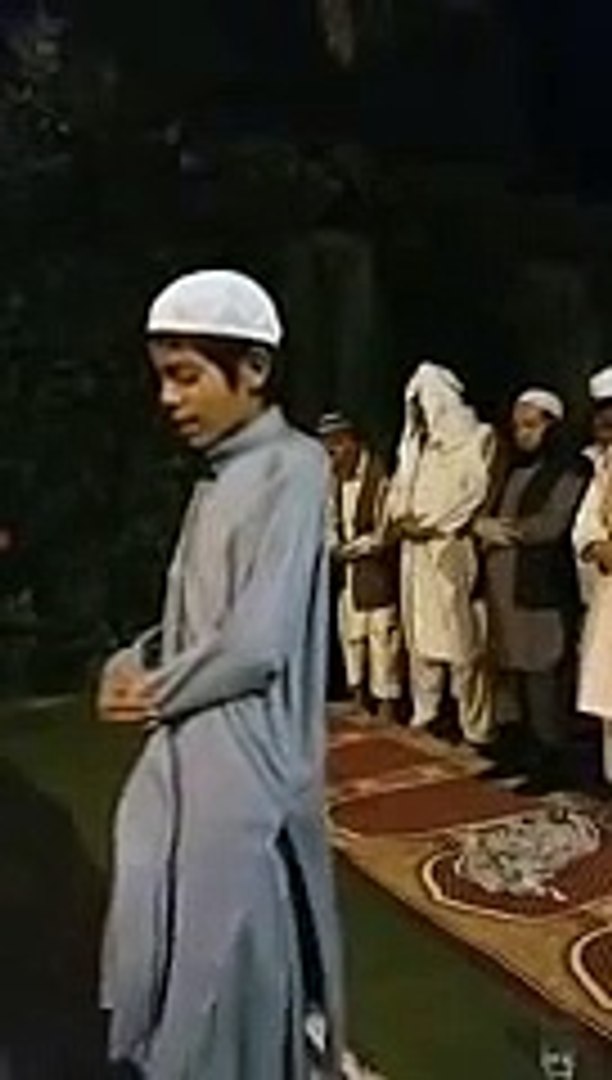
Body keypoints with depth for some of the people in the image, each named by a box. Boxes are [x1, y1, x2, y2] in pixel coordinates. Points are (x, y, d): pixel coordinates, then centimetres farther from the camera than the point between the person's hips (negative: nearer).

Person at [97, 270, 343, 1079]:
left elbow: (256, 642, -21)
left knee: (231, 961, 6)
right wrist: (132, 664, -3)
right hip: (185, 754, 8)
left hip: (243, 759, -8)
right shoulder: (219, 476, 11)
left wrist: (154, 693, -7)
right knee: (159, 955, 18)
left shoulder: (292, 467, -14)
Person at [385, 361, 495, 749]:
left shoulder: (478, 438, 0)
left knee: (461, 639, -9)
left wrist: (430, 524, -11)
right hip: (415, 552, 7)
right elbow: (399, 490, 22)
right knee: (419, 635, 7)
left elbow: (476, 493, -9)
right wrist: (400, 518, 0)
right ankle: (424, 713, 14)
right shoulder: (414, 444, 20)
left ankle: (475, 727, -6)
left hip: (453, 551, -6)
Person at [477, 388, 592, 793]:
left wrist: (502, 529, -4)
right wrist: (484, 526, -7)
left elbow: (551, 525, -14)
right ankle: (514, 752, 18)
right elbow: (490, 515, 17)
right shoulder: (514, 470, 20)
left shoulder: (572, 468, -3)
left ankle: (552, 763, 1)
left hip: (544, 589, -7)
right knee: (508, 670, 9)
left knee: (542, 675, -7)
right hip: (504, 588, 7)